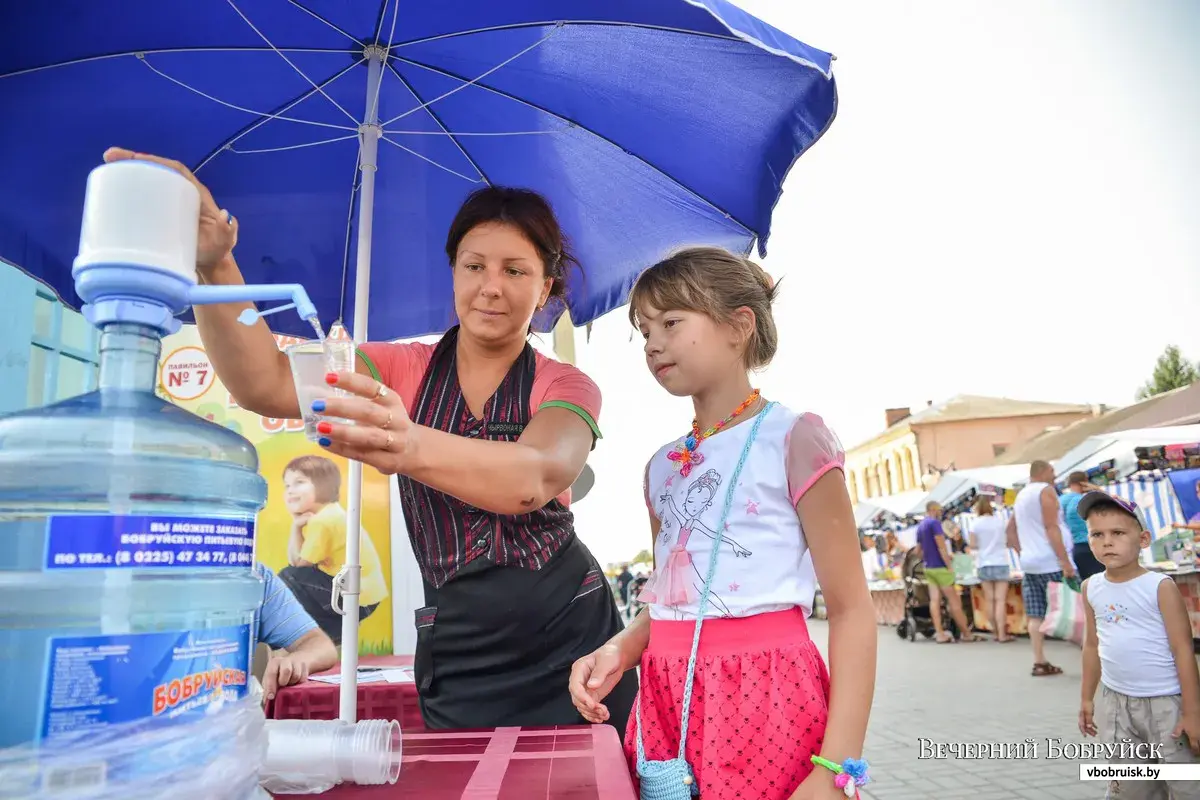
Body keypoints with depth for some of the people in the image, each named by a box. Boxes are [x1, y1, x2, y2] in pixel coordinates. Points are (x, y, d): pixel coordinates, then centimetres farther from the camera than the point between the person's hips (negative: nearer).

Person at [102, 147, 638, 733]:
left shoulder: (567, 388, -4)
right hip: (460, 657, 1)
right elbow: (265, 386, -13)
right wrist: (213, 266, -30)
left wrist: (412, 447, -46)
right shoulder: (404, 370, 2)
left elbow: (536, 476, -27)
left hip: (571, 644, -1)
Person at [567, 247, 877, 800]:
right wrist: (618, 651, -3)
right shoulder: (662, 468, 9)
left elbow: (851, 610, -10)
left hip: (765, 698, -5)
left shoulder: (793, 439, -9)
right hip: (667, 702, 6)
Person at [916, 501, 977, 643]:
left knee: (934, 600, 1)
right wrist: (949, 565, -14)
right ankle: (966, 633, 7)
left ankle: (940, 634, -1)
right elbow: (941, 546, -18)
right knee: (954, 600, 0)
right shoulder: (934, 522, -12)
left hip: (928, 568, 8)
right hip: (940, 568, -8)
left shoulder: (920, 527, 14)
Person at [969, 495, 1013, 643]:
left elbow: (973, 545, -5)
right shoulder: (999, 522, 0)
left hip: (984, 564, 0)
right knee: (1000, 599, -2)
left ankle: (996, 631, 11)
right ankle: (1002, 633, -5)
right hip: (1001, 563, 0)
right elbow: (1008, 542, 4)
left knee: (989, 599, 7)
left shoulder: (975, 524, -4)